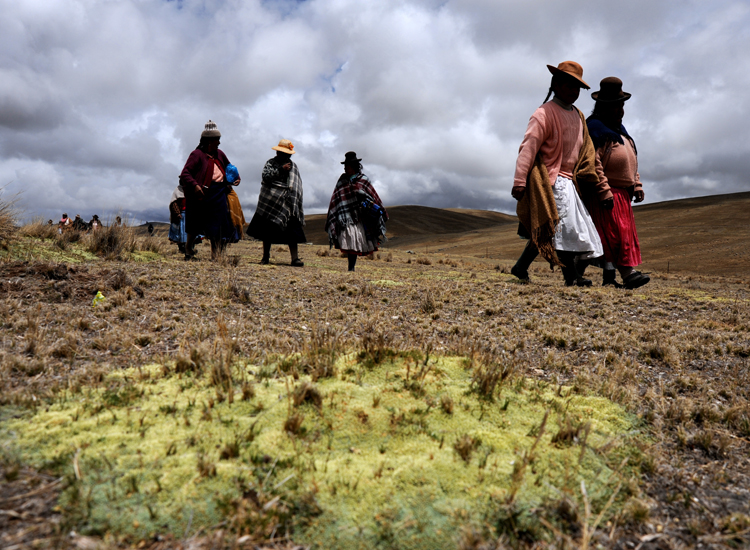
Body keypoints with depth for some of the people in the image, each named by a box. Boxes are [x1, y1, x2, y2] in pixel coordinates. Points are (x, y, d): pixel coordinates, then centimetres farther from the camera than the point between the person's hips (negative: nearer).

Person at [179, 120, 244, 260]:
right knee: (196, 226, 4)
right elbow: (185, 174, -12)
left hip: (219, 194, 6)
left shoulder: (219, 154, 14)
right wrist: (195, 185, -27)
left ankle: (216, 256, 6)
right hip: (203, 195, -6)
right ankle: (188, 251, 19)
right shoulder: (197, 154, -6)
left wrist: (235, 177, 10)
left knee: (219, 227, 1)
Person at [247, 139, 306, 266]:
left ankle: (295, 258, -12)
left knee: (292, 231, -8)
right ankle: (266, 256, 18)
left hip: (288, 203, 2)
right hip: (270, 202, -1)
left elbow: (298, 186, 16)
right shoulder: (271, 163, 6)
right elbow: (265, 176, -11)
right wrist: (280, 170, -16)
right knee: (267, 229, 6)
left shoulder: (293, 166, 16)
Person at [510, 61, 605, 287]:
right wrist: (519, 181, -24)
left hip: (568, 181, 8)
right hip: (550, 180, -8)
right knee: (565, 225, -14)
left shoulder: (578, 116, 19)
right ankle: (572, 276, -9)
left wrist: (591, 179, 19)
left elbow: (585, 151, 23)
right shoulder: (544, 113, -7)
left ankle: (521, 267, 17)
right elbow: (528, 147, -16)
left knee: (544, 230, 9)